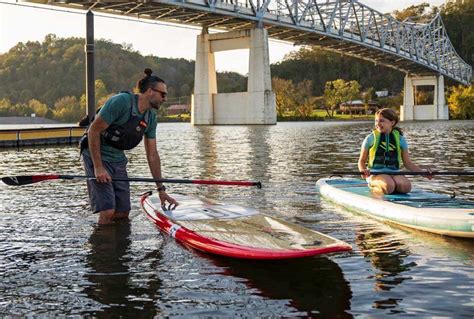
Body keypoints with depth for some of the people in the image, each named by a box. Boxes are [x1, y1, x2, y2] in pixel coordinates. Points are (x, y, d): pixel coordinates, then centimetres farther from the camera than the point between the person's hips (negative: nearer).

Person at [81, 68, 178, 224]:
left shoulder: (151, 118, 3)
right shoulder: (121, 102, -21)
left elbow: (152, 154, 8)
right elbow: (93, 131, -20)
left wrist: (161, 189, 7)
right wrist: (98, 168, -23)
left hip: (118, 159, 8)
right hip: (96, 155, -8)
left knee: (123, 213, 6)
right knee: (108, 211, -15)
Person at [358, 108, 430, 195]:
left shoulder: (400, 139, 12)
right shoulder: (371, 138, 7)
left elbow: (407, 163, 15)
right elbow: (362, 161, 11)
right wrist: (363, 170, -13)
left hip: (394, 173, 3)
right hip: (375, 173, -3)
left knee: (406, 186, -30)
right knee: (388, 187, -36)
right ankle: (374, 188, -5)